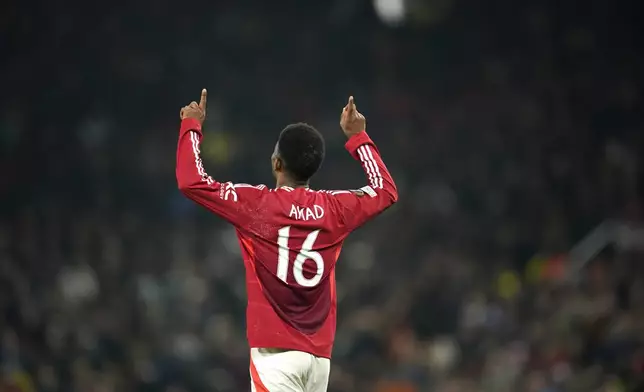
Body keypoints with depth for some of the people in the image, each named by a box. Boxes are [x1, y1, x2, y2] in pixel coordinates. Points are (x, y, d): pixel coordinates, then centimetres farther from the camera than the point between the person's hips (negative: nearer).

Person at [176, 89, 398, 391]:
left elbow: (191, 182, -3)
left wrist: (191, 126, 11)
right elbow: (386, 190, 26)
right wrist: (357, 138, 35)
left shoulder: (257, 205, -6)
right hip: (320, 355, 5)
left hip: (276, 352, -5)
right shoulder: (334, 208, 7)